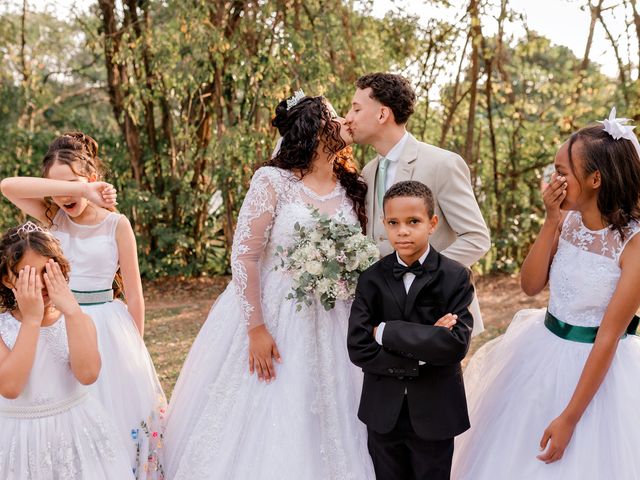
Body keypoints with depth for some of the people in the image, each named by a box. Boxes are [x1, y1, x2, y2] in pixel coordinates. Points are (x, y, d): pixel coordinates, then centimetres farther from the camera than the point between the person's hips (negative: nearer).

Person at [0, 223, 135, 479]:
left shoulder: (77, 321, -2)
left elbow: (87, 374, -20)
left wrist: (71, 310, -22)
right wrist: (31, 320, -21)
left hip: (77, 430, 1)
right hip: (21, 436, -1)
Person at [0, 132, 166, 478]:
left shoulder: (116, 225, -9)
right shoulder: (53, 217, -1)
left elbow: (134, 296, -3)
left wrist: (134, 347, 3)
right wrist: (78, 190, -26)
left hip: (106, 330, -2)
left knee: (115, 417, 7)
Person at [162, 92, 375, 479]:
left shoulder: (351, 188, 5)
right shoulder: (273, 181, -11)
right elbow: (244, 256, -13)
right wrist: (256, 329, -16)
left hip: (332, 327, 5)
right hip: (273, 319, -4)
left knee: (325, 428, 10)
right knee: (262, 425, 4)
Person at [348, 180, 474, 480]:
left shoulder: (455, 277, -8)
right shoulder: (372, 279, -4)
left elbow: (456, 344, -21)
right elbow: (358, 349, -12)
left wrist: (386, 332, -19)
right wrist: (422, 355, -19)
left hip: (434, 413, -2)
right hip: (383, 413, 2)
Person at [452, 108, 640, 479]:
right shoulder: (567, 220, -6)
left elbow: (610, 335, -20)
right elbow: (531, 285, -5)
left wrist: (569, 418, -18)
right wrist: (551, 221, -16)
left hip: (596, 365, -5)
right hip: (540, 355, 6)